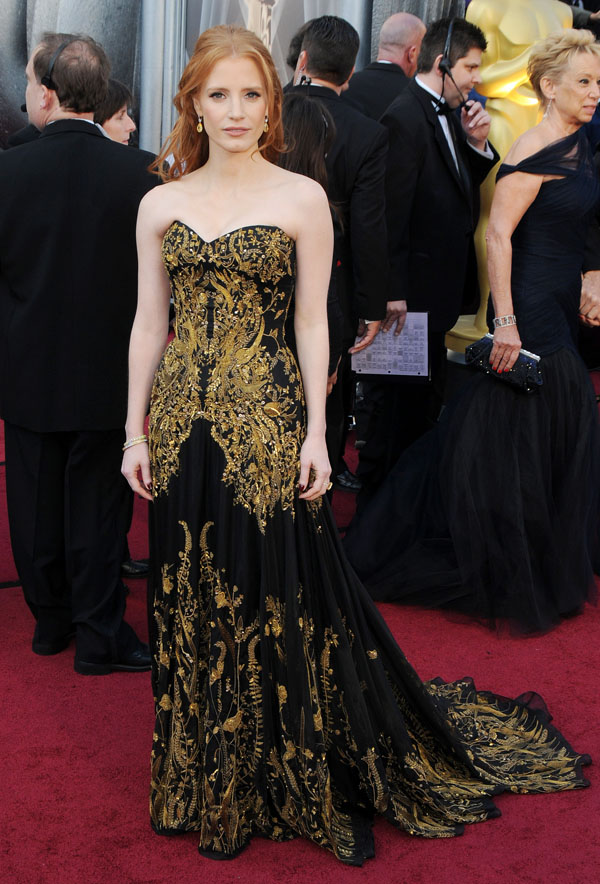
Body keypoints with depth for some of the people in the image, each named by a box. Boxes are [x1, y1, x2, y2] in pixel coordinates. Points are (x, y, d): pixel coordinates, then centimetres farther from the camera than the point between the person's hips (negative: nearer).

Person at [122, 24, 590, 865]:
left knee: (282, 595, 4)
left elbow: (311, 322, -2)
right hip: (184, 424, 4)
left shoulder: (302, 199, -2)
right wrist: (136, 431, 6)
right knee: (193, 600, 12)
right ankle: (210, 786, 32)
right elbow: (149, 323, 8)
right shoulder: (161, 204, 6)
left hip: (268, 424, -3)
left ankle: (300, 778, 26)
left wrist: (316, 433, -7)